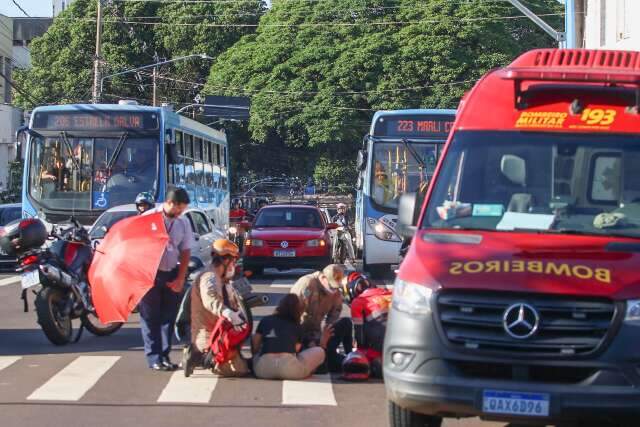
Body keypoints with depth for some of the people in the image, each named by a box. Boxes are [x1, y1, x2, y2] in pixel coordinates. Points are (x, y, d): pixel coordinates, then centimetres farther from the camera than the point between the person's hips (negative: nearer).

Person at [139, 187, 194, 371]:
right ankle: (154, 358, 4)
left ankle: (165, 356, 16)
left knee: (169, 317, 8)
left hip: (172, 275, 4)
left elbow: (186, 251, 6)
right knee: (150, 317, 0)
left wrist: (180, 279, 0)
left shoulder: (183, 222, 3)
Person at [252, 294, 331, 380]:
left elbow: (255, 347, 22)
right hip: (289, 368, -2)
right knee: (319, 351, 21)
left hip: (263, 370, 2)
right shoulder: (297, 327, 19)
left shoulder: (265, 320, 22)